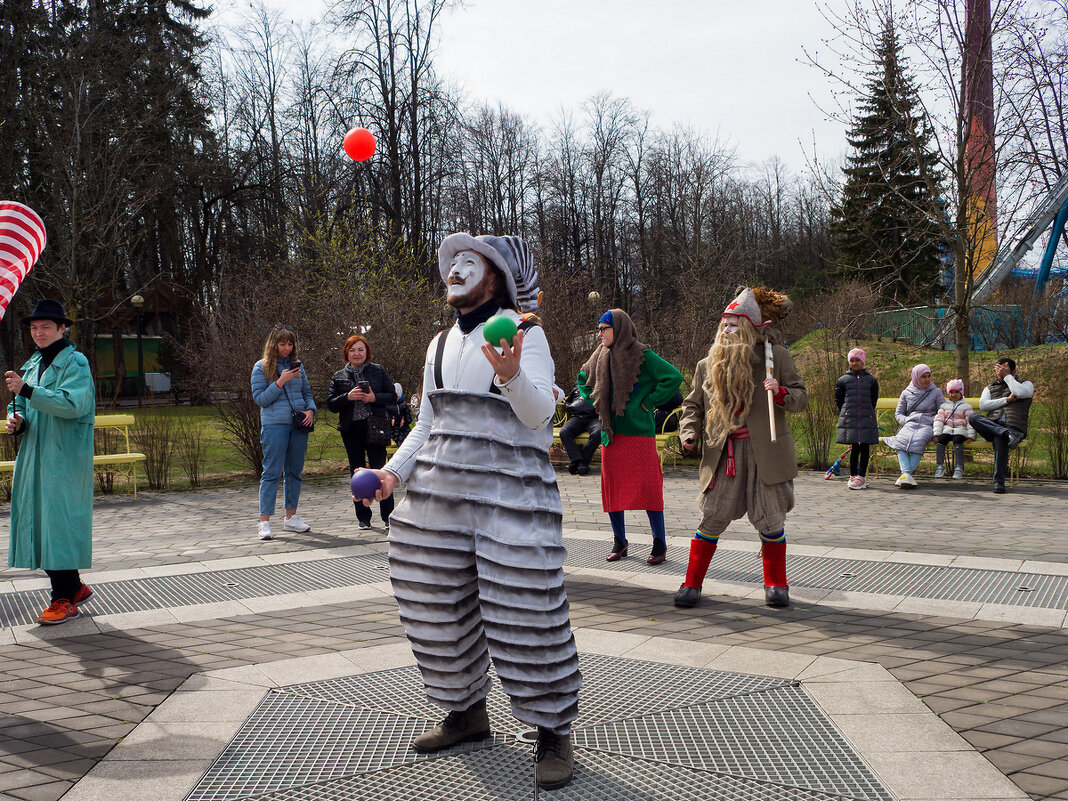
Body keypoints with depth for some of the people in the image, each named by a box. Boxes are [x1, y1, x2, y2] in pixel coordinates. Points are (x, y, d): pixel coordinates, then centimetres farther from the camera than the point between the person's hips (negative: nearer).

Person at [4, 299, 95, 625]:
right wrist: (16, 419, 1)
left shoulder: (75, 363, -8)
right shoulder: (33, 364, 17)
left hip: (64, 460, -8)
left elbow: (72, 403, -23)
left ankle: (64, 599, 2)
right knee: (37, 522, 10)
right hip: (34, 456, 8)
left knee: (60, 523, -7)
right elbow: (22, 403, 24)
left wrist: (27, 390, -28)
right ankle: (74, 587, 22)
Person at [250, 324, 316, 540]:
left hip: (299, 425, 5)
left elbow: (307, 392, 17)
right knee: (272, 473, -6)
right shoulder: (262, 367, -1)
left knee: (295, 472, 10)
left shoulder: (297, 365, 11)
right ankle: (264, 522, -5)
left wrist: (311, 410, -2)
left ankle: (291, 517, 20)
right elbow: (260, 398, -6)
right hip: (274, 425, -5)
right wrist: (281, 381, -16)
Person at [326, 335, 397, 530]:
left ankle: (388, 516, -4)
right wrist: (347, 397, -12)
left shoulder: (378, 371, 5)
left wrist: (375, 398, -13)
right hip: (351, 429, 3)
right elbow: (331, 404, 6)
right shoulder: (338, 377, 9)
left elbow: (393, 396, 5)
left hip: (374, 427, -3)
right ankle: (363, 517, 15)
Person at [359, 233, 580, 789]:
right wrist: (393, 472, 6)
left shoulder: (525, 332, -3)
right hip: (439, 489, 6)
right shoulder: (440, 345, 15)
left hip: (511, 492, -6)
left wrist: (510, 376, -33)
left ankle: (553, 732, 8)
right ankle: (466, 713, 28)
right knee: (439, 608, 9)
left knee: (525, 614, -6)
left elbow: (541, 414, -14)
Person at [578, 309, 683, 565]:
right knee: (612, 487, 8)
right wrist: (597, 403, 15)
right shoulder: (601, 357, 10)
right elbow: (583, 380, 29)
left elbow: (673, 377, -15)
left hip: (638, 432, -6)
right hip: (610, 434, 6)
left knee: (647, 487, -5)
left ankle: (660, 544, 5)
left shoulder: (642, 355, -8)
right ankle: (619, 543, 19)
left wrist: (649, 401, -11)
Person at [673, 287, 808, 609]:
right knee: (712, 518, 1)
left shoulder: (776, 357, -1)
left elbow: (801, 398, 1)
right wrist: (689, 432, -1)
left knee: (769, 520, 5)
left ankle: (776, 584, 24)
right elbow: (693, 405, 16)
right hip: (722, 455, 2)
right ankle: (692, 584, 13)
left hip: (765, 454, -1)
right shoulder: (707, 365, 6)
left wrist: (781, 393, -20)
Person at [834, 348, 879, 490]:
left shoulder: (871, 380, 9)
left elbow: (873, 400, 14)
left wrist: (867, 413, 9)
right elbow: (838, 400, 11)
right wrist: (845, 414, 7)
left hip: (867, 420, 1)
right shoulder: (842, 380, 7)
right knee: (855, 448, -1)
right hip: (849, 420, -1)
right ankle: (853, 476, 8)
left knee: (865, 447, -1)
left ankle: (861, 477, 4)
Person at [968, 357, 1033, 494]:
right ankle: (1010, 434, -39)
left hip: (1014, 425, -3)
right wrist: (1006, 400, -1)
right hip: (992, 424, 4)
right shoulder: (990, 387, 29)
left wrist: (1007, 376, 4)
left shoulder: (1026, 384, 21)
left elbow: (1020, 393, -6)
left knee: (999, 439, -38)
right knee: (972, 416, -29)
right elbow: (983, 405, 8)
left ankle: (999, 482, -35)